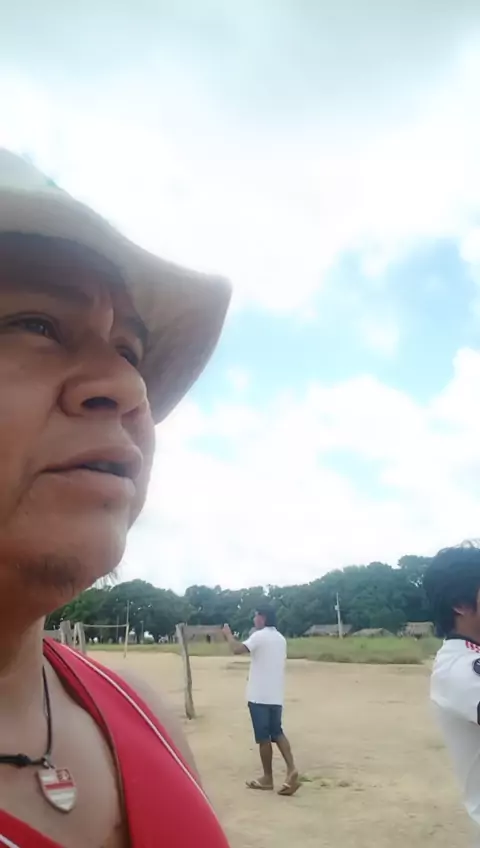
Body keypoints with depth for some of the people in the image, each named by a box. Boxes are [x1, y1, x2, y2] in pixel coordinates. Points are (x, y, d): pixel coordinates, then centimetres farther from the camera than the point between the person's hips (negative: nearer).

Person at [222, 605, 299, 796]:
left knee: (263, 737, 3)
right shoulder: (280, 638, 12)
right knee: (277, 732, 14)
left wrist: (228, 634, -9)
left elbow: (237, 649, -25)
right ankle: (291, 769, 0)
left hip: (260, 696, -7)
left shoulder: (259, 636, -13)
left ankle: (267, 778, 12)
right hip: (276, 696, 7)